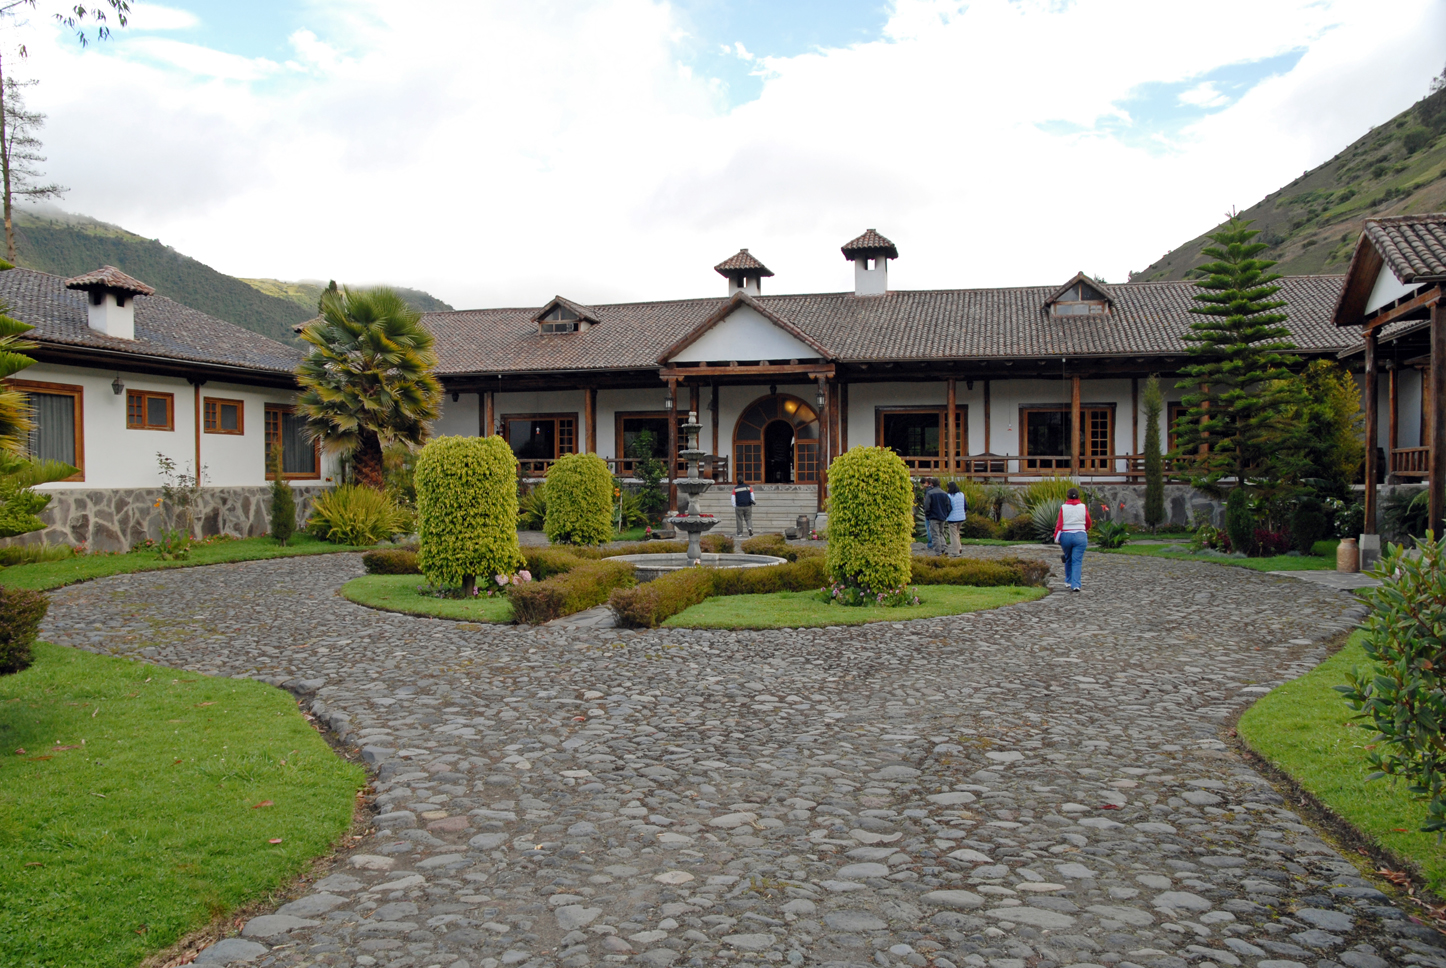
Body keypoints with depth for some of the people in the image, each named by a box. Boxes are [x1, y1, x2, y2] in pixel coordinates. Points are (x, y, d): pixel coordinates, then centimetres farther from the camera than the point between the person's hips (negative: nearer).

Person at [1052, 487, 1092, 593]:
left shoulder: (1063, 508, -2)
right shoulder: (1083, 507, 0)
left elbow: (1059, 524, -7)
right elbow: (1089, 524, 9)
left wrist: (1056, 538, -4)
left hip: (1066, 536, 1)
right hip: (1080, 536, -1)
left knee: (1068, 559, 19)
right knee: (1077, 561, -2)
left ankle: (1068, 581, 27)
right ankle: (1075, 584, -12)